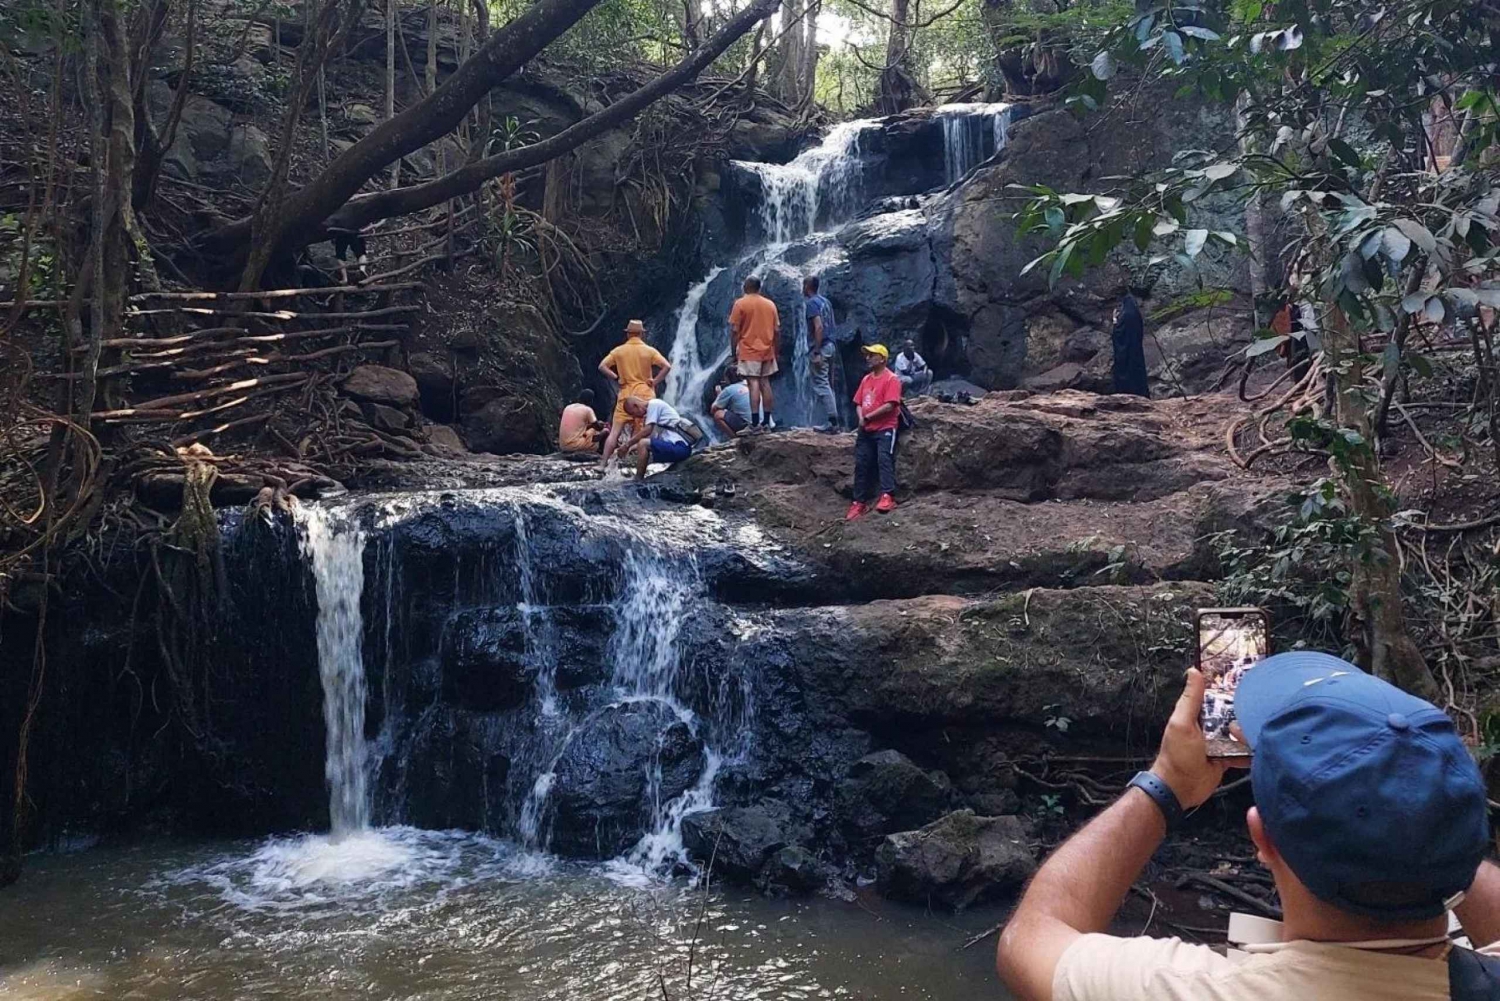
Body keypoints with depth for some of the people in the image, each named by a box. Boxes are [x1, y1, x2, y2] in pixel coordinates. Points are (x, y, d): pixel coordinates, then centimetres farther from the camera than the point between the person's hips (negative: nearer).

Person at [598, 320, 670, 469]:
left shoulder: (619, 351, 3)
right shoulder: (649, 351, 0)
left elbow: (602, 366, -3)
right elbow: (667, 366, -10)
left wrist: (616, 379, 2)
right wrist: (655, 381, -3)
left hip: (625, 395, 1)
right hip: (645, 395, -1)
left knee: (615, 432, 1)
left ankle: (603, 463, -3)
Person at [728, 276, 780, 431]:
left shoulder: (740, 303, -5)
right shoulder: (770, 304, 7)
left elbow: (734, 330, -9)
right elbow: (777, 330, 7)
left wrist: (733, 352, -2)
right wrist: (775, 350, 16)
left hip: (749, 351, -4)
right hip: (767, 350, 4)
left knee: (754, 384, -7)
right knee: (765, 383, 10)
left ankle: (755, 422, -10)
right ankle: (766, 420, 12)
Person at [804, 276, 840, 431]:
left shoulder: (812, 303, -11)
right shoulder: (826, 302, 16)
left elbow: (818, 327, -21)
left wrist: (816, 353, -23)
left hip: (820, 348, -9)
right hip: (830, 346, 9)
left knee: (821, 385, -9)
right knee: (828, 384, 13)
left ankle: (833, 422, -13)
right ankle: (833, 422, 13)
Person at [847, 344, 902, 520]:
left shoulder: (891, 379, -9)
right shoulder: (866, 379, 16)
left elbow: (889, 406, -18)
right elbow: (858, 403, 16)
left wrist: (868, 417, -13)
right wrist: (861, 418, -5)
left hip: (885, 429, -8)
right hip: (866, 430, 8)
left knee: (884, 459, -20)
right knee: (862, 464, 5)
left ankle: (887, 497, -26)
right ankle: (860, 502, 10)